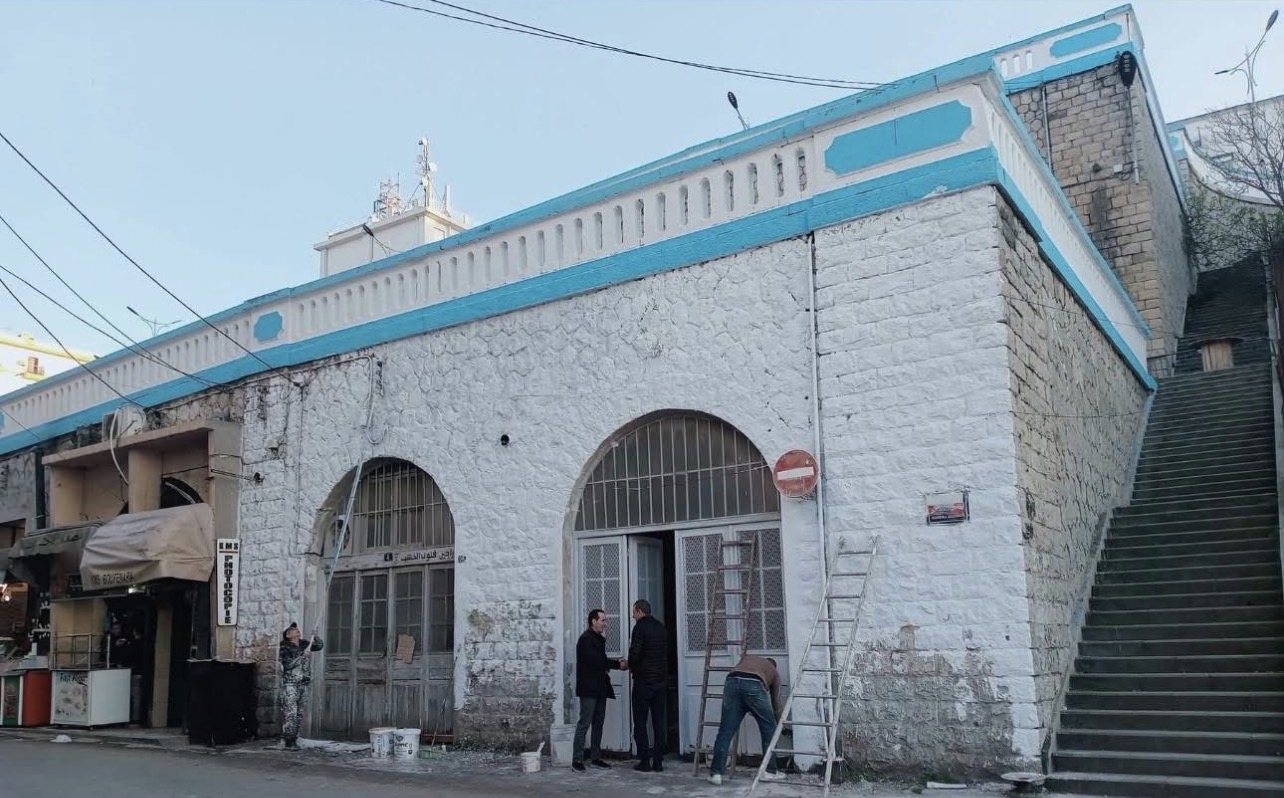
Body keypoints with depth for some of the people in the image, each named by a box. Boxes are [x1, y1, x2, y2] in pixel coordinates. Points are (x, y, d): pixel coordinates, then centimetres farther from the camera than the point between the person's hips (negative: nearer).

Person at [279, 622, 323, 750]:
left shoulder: (304, 645, 10)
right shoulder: (285, 648, -7)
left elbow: (319, 646, 20)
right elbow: (288, 665, -18)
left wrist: (315, 637, 3)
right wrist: (303, 655, -21)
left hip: (303, 684, 6)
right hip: (290, 684, -6)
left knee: (299, 715, 7)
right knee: (291, 713, -10)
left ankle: (293, 739, 14)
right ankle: (289, 741, -4)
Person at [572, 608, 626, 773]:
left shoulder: (598, 638, 16)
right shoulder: (586, 639, -14)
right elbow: (596, 661, -21)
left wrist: (616, 662, 0)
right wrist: (618, 664, -14)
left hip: (599, 688, 9)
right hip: (588, 688, -9)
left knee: (598, 724, 11)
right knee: (584, 724, -6)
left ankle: (595, 758, 17)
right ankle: (577, 760, -2)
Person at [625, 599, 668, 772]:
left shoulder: (640, 627, -11)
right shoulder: (660, 627, 10)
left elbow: (635, 653, -18)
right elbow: (666, 653, 14)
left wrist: (630, 665, 2)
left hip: (643, 681, -6)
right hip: (661, 680, 6)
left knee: (640, 722, 3)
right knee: (659, 722, 8)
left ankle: (644, 761, 2)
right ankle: (658, 761, 8)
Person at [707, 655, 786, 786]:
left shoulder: (747, 657, 41)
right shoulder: (774, 671, 35)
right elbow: (775, 701, 36)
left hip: (732, 682, 2)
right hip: (754, 685, -2)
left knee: (725, 731, 7)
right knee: (768, 728, 17)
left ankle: (715, 773, 7)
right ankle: (770, 771, 19)